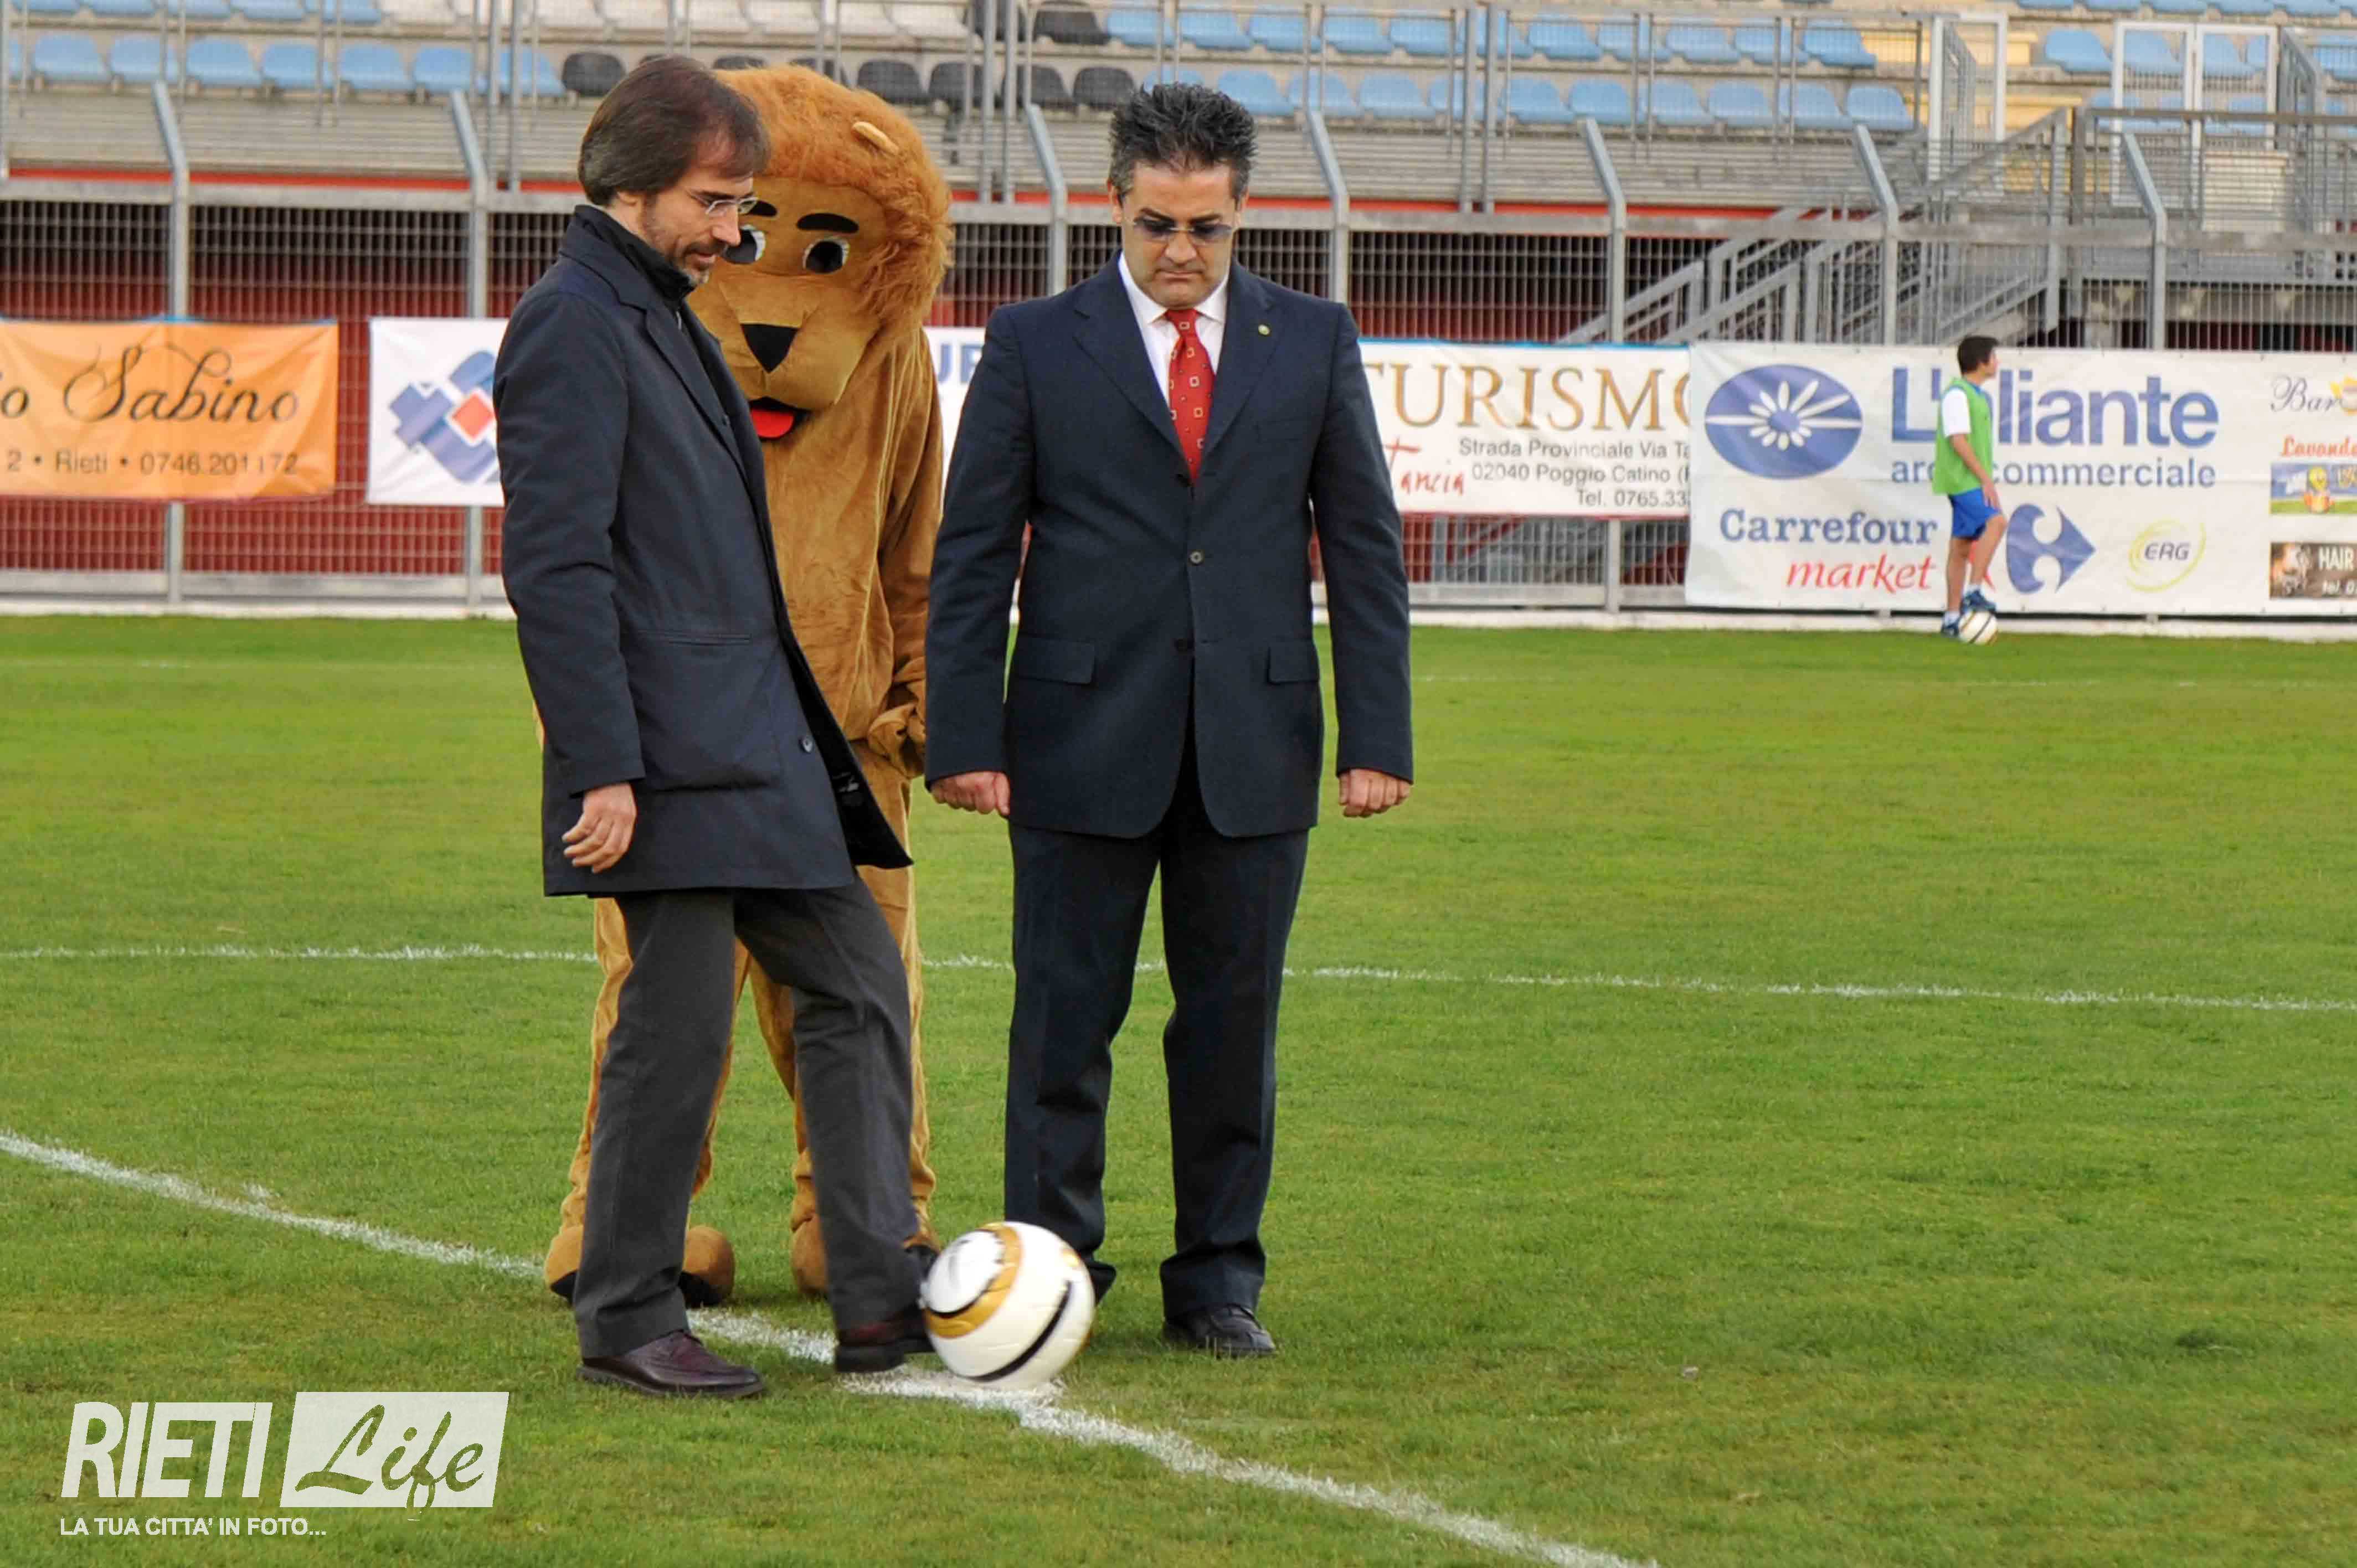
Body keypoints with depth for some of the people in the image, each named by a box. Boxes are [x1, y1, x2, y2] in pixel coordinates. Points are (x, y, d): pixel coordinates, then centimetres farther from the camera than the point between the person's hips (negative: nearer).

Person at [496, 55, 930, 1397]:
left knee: (857, 984, 10)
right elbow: (557, 567, -19)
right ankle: (629, 1321, 5)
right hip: (670, 763, -10)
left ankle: (881, 1296, 12)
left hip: (760, 746, 10)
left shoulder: (666, 319, 18)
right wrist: (602, 770, -22)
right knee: (680, 1024, -5)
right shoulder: (572, 327, -12)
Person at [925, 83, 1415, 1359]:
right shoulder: (1034, 346, 3)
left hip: (1253, 749, 2)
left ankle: (1217, 1283, 13)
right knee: (1064, 1024, 0)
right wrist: (962, 738, -6)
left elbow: (1364, 547, 9)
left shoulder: (1313, 345, 9)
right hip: (1083, 742, -2)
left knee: (1235, 1023, 5)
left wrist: (1376, 737, 1)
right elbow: (971, 554, 3)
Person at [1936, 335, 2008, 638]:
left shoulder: (1979, 395, 19)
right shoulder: (1957, 394, -12)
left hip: (1973, 481, 10)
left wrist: (1988, 479, 25)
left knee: (1961, 547, 9)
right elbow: (1958, 440, -19)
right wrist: (1985, 478, -21)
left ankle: (1952, 619, 10)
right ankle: (1974, 591, -26)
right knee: (1996, 522, -26)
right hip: (1962, 479, -10)